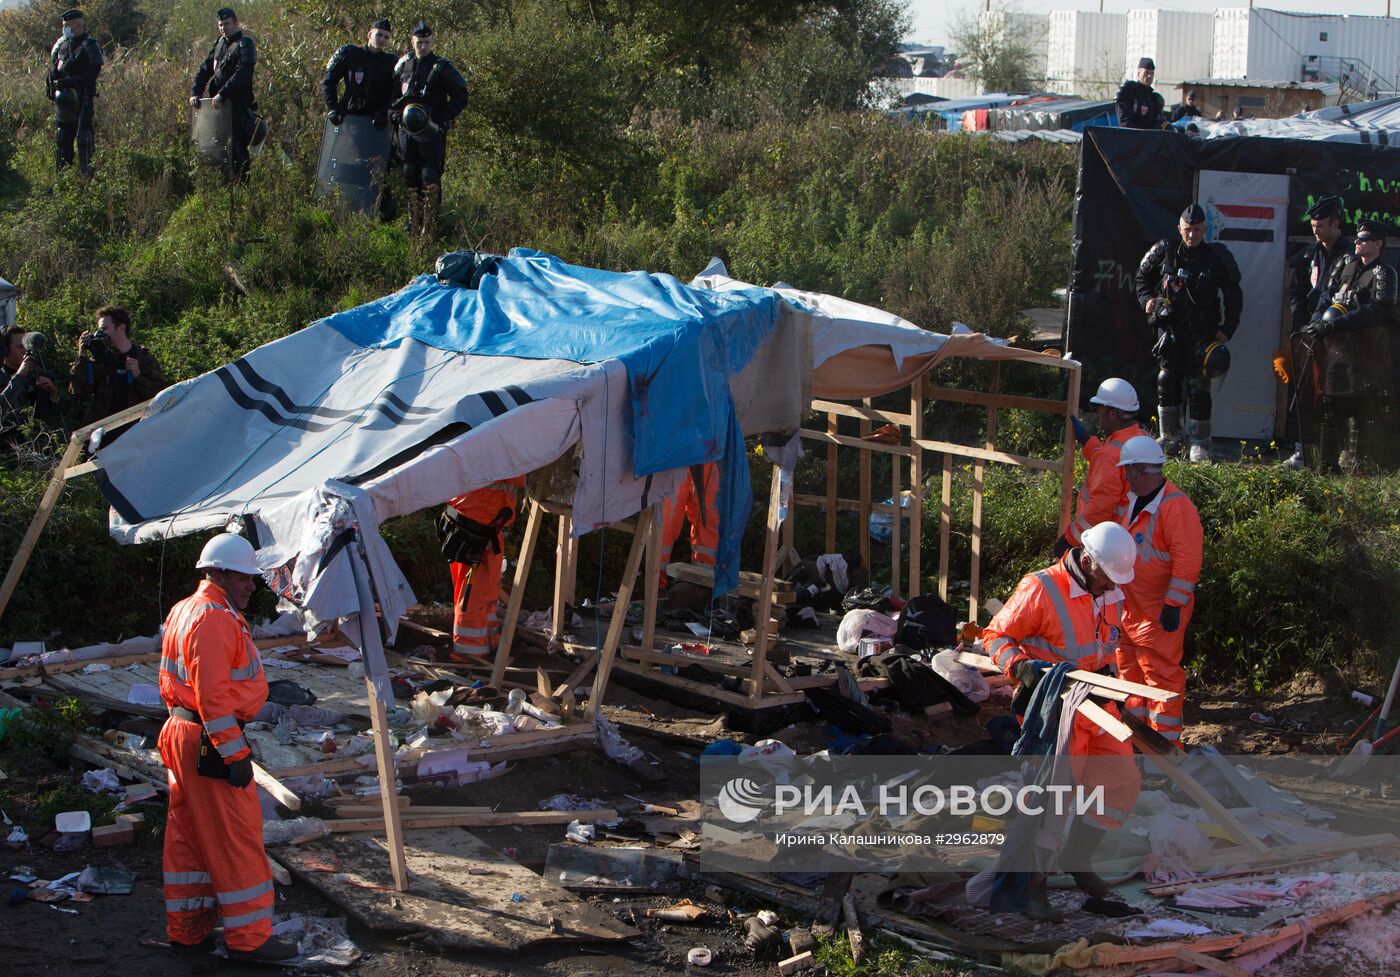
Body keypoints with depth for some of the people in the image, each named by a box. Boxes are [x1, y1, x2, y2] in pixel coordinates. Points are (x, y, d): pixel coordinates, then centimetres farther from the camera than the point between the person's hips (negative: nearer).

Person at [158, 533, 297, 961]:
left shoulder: (184, 611, 15)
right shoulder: (215, 620, -19)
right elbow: (213, 696, -24)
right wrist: (235, 754, -21)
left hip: (182, 733, 11)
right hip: (209, 742, -11)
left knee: (189, 836, 15)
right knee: (236, 836, -4)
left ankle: (187, 929, 22)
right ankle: (249, 937, 0)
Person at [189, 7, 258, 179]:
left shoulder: (244, 44, -7)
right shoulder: (220, 43, 17)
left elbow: (242, 74, -20)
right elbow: (205, 69, 15)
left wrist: (222, 94, -25)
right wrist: (195, 93, 2)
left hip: (238, 105, -8)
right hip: (221, 104, 8)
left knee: (236, 147, -12)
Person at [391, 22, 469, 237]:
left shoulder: (442, 67, -3)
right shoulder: (404, 63, 10)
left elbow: (460, 98, -3)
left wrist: (440, 118, -13)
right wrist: (397, 111, 4)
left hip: (432, 131, -5)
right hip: (407, 129, 5)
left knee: (430, 176, -11)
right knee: (410, 176, 7)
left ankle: (430, 227, -10)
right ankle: (414, 224, 15)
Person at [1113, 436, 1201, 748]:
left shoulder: (1175, 506, -21)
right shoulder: (1134, 499, 9)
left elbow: (1187, 561, -24)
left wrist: (1173, 605, -24)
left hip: (1159, 613, -10)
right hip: (1130, 606, 10)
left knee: (1161, 675, -5)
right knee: (1131, 669, 18)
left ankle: (1165, 743, 1)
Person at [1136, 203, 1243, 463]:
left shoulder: (1217, 258, -1)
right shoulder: (1164, 252, 3)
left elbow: (1233, 295, 6)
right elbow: (1142, 276, 19)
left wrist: (1227, 329, -1)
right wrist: (1147, 299, 1)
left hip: (1202, 332, -2)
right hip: (1170, 327, 2)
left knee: (1198, 387, -6)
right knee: (1167, 380, -3)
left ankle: (1200, 444, 1)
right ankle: (1169, 438, 8)